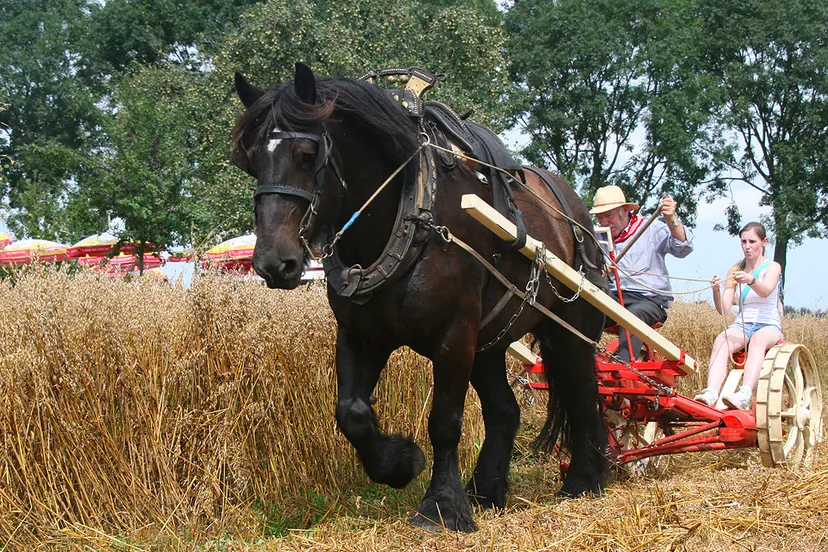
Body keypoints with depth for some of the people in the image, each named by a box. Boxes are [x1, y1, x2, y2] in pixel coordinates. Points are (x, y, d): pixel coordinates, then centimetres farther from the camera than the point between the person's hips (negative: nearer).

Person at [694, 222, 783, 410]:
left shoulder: (772, 267, 1)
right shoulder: (735, 270, 11)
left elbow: (766, 291, -23)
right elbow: (724, 308, 0)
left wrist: (750, 280, -45)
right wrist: (716, 290, -22)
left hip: (769, 326, -3)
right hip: (742, 326, 3)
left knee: (758, 339, -39)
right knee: (721, 341, -32)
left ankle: (744, 395, -58)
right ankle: (710, 394, -54)